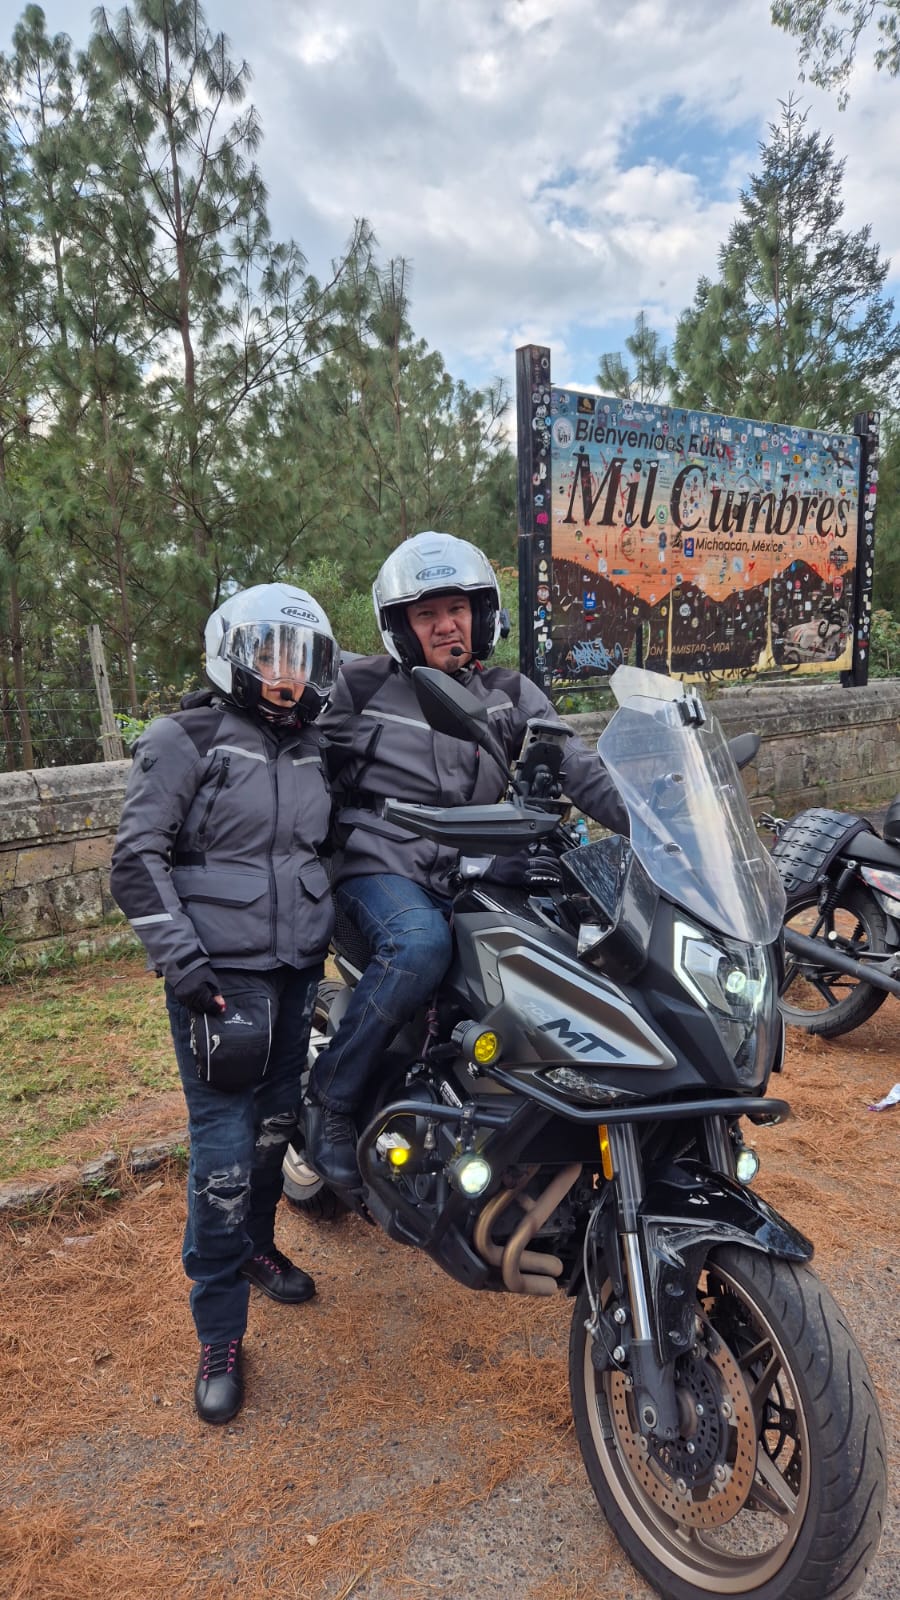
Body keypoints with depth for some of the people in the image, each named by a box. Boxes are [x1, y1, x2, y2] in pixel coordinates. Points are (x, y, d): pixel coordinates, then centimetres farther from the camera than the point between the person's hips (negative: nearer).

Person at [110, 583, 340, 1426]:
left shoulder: (313, 750, 11)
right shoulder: (184, 741, -6)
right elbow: (137, 858, -10)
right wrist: (181, 959, -17)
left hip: (299, 969, 6)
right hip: (221, 974, -6)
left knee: (275, 1124, 18)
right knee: (223, 1150, -5)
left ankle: (255, 1246, 43)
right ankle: (219, 1336, 11)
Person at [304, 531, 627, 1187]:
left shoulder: (510, 694, 10)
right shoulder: (362, 686, 1)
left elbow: (576, 766, -2)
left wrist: (648, 819, -15)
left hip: (470, 871, 4)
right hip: (381, 865, -4)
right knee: (422, 945, -35)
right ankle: (329, 1097, -14)